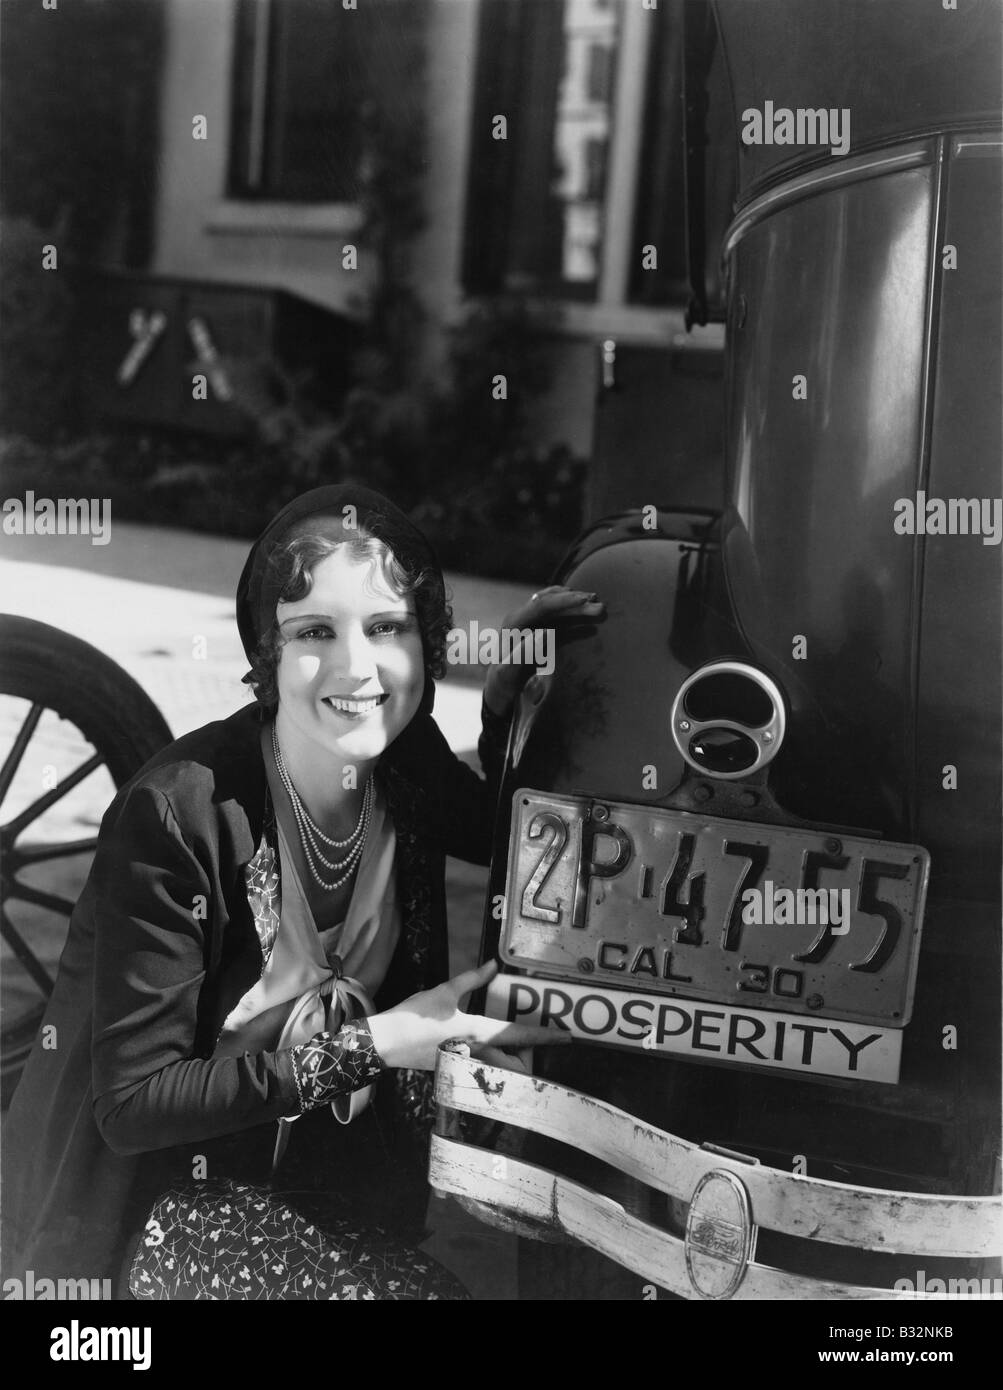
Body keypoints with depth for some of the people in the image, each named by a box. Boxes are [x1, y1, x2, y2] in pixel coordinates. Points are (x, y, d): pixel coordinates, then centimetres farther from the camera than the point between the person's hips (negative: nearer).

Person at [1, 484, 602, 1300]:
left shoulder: (408, 764, -10)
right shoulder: (177, 817, -27)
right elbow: (132, 1103, -22)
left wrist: (509, 701, -7)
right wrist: (370, 1044, -28)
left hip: (344, 1149, 5)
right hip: (169, 1192, -5)